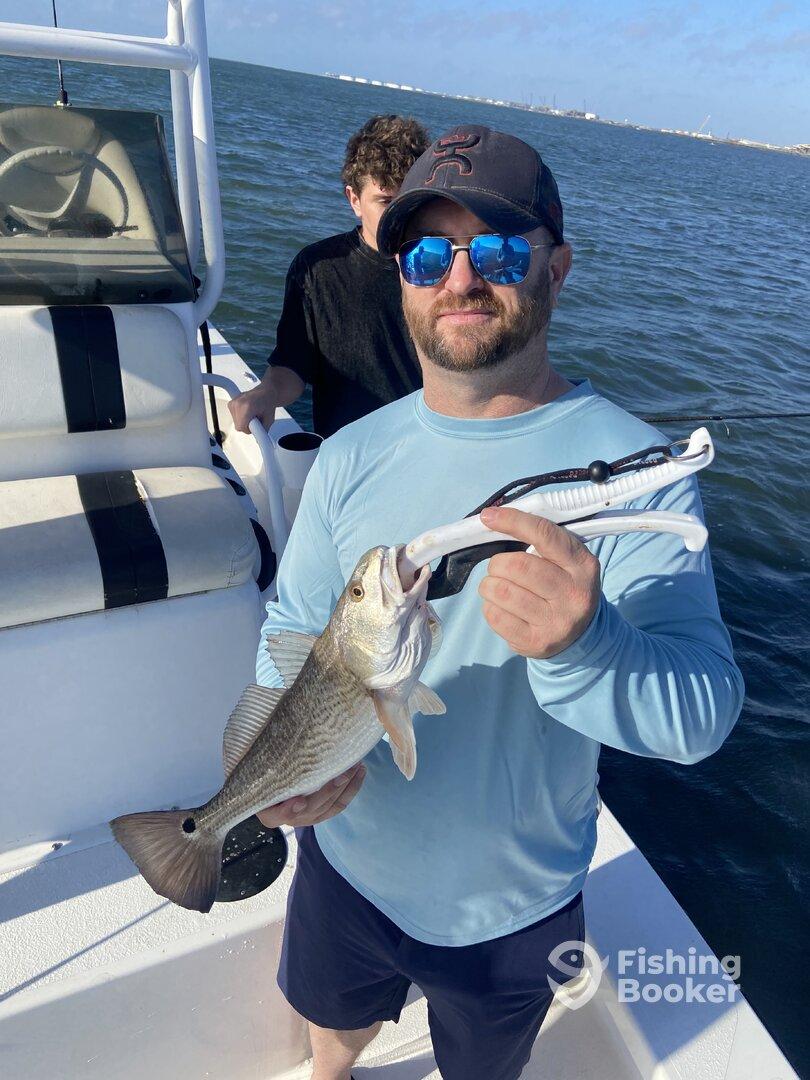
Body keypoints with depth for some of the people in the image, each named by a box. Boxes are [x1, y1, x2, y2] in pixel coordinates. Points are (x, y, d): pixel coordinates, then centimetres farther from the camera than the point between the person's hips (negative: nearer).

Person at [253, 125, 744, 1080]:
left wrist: (583, 644, -47)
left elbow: (703, 714, -27)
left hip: (511, 900, -2)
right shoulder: (351, 458, -10)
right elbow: (291, 628, -4)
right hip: (347, 855, 3)